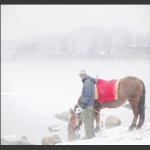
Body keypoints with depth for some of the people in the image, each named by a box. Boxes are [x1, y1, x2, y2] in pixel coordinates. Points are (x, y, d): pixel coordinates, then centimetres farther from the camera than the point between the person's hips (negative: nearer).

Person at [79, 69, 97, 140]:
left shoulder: (87, 82, -15)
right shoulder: (89, 81, 17)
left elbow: (88, 94, -22)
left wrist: (84, 103, -22)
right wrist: (84, 102, 19)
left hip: (88, 104, -11)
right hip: (90, 104, 11)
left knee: (86, 118, -9)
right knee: (90, 118, 15)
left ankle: (88, 133, -8)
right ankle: (92, 133, 22)